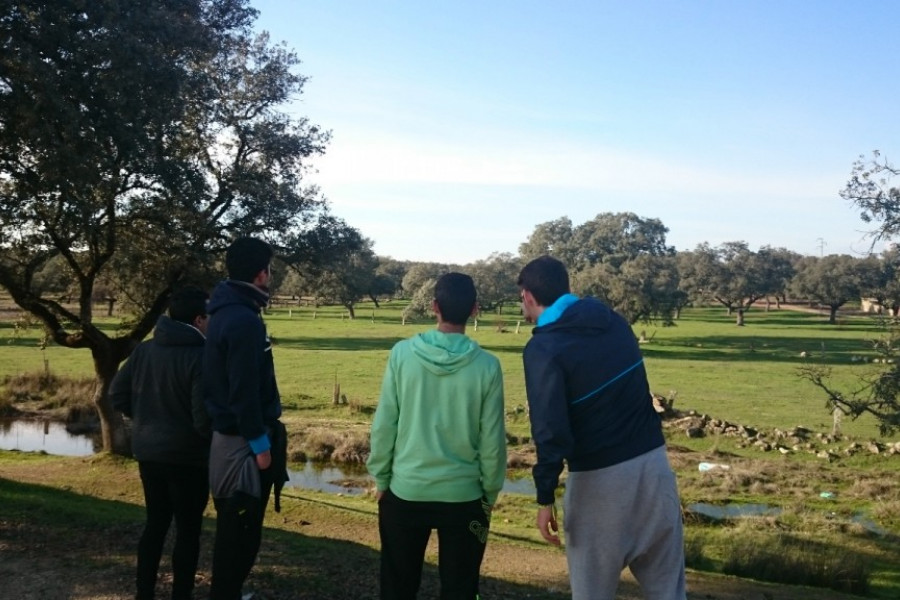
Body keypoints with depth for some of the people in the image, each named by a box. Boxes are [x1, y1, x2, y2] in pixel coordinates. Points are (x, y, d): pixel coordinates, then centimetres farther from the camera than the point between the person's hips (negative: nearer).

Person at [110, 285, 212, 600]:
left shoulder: (144, 349, 1)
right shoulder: (200, 356, -21)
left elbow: (117, 393, 8)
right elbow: (204, 416, -24)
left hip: (147, 452, 7)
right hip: (187, 457, -7)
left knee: (155, 523, 19)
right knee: (188, 530, 6)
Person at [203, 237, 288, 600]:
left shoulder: (226, 313, 11)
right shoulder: (243, 320, -21)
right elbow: (244, 390, -23)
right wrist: (259, 442, -18)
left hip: (229, 434, 10)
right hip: (243, 440, -10)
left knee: (235, 527, 20)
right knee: (240, 530, 1)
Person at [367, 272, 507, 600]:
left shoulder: (403, 353, -10)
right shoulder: (487, 366, -11)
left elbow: (384, 425, -6)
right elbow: (492, 441, -6)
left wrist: (381, 478, 8)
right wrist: (489, 493, 9)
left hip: (405, 491, 1)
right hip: (464, 496, 0)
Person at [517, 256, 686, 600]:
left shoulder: (544, 348, -13)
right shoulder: (612, 320, 6)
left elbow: (552, 431, -19)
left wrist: (546, 496, -11)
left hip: (600, 479, -6)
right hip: (653, 462, 6)